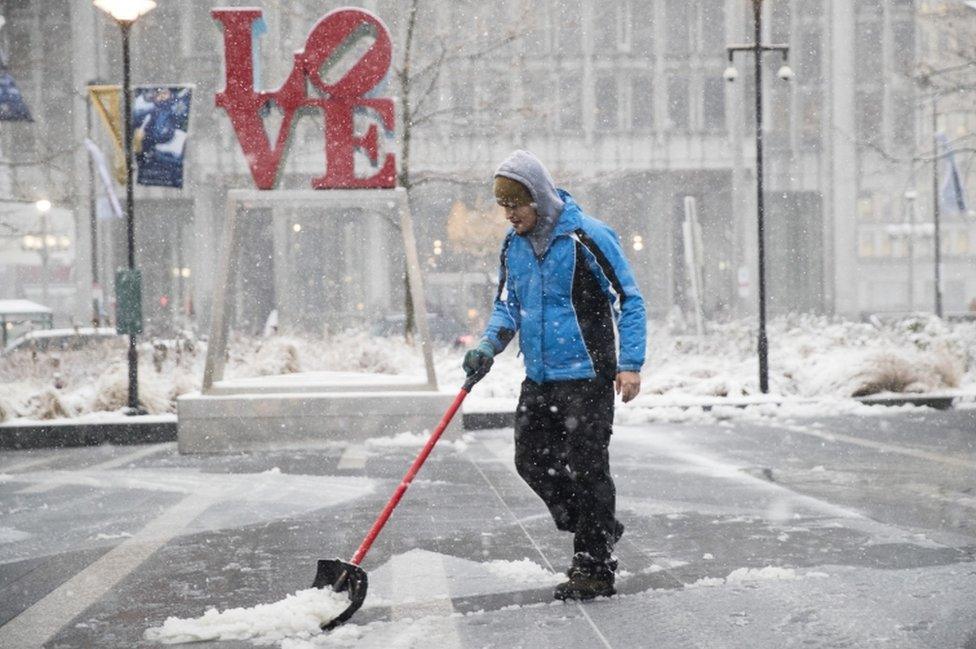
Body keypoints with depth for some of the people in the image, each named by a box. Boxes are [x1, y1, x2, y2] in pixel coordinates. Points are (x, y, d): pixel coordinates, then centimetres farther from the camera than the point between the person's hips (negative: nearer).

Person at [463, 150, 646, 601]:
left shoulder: (588, 237, -14)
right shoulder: (514, 244, 8)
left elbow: (629, 301, -10)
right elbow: (507, 305, 16)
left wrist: (629, 365, -17)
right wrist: (489, 345, -3)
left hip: (586, 377, -8)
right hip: (539, 378, 8)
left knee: (585, 468, -5)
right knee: (532, 461, 8)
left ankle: (595, 570, 4)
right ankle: (599, 531, 26)